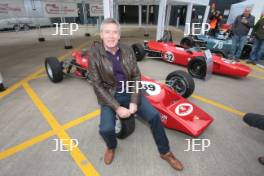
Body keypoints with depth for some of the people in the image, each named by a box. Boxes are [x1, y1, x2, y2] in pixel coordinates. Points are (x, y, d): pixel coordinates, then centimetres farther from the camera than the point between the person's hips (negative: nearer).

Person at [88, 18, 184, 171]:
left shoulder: (127, 50, -3)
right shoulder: (94, 53, -11)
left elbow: (136, 76, -2)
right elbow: (97, 86, -13)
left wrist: (134, 101, -14)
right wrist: (117, 107, -19)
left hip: (130, 92, 2)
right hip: (109, 96, -2)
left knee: (154, 115, -14)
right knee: (106, 129, -25)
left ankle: (165, 152, 13)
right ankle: (112, 147, 16)